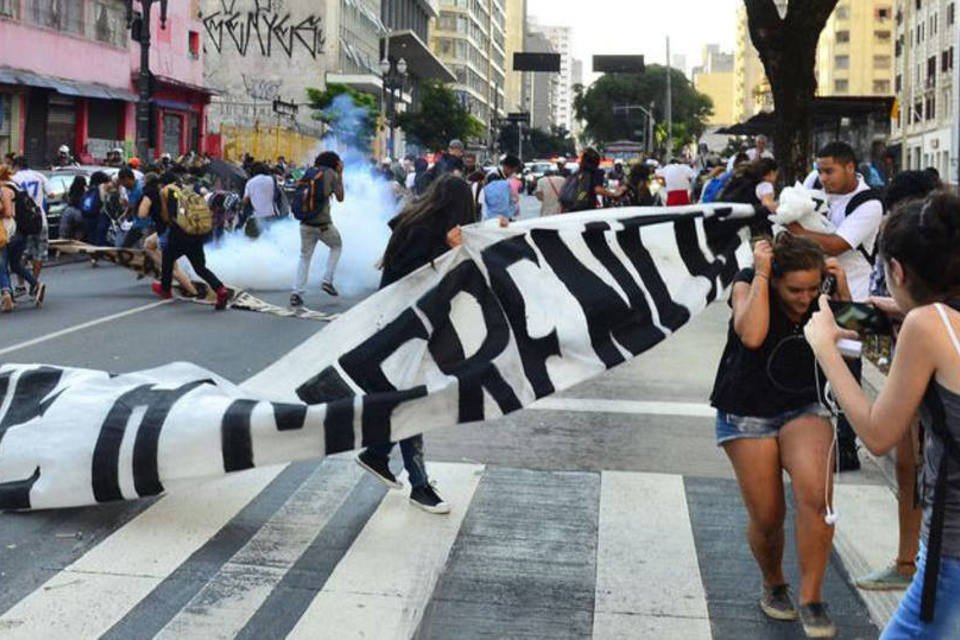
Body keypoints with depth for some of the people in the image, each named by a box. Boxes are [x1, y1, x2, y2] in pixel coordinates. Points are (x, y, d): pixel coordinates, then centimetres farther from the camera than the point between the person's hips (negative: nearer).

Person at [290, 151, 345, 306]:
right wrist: (340, 175, 10)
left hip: (305, 223, 4)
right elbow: (340, 198, 4)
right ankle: (327, 280, 11)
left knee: (305, 257, 10)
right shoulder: (331, 174, -2)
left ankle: (297, 293, 1)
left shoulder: (308, 173, 12)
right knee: (337, 246, 22)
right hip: (323, 223, -4)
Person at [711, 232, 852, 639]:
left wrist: (842, 290, -13)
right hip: (747, 414, -1)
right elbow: (752, 335, -30)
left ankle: (811, 600, -11)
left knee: (816, 493, -25)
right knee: (766, 517, 2)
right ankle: (773, 585, 33)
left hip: (804, 409, 2)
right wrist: (760, 274, -26)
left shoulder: (822, 296, -4)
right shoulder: (748, 285, -12)